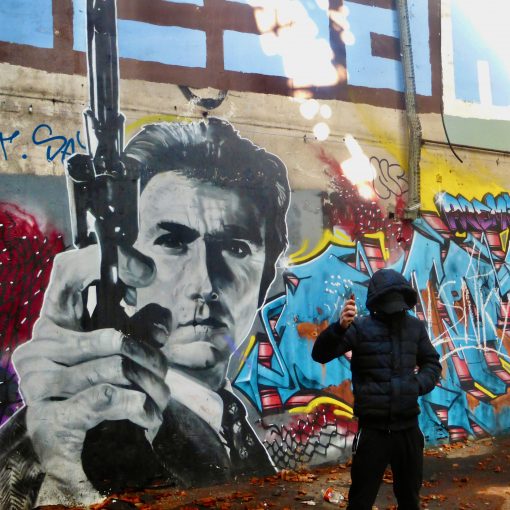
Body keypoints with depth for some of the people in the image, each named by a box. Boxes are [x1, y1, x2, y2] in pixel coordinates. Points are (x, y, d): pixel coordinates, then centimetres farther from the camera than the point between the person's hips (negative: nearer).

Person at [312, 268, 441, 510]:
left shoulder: (415, 327, 2)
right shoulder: (361, 327, -11)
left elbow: (432, 362, 15)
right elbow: (320, 354, -19)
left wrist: (420, 383, -5)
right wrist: (340, 327, -36)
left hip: (408, 426, 4)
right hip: (373, 428, -4)